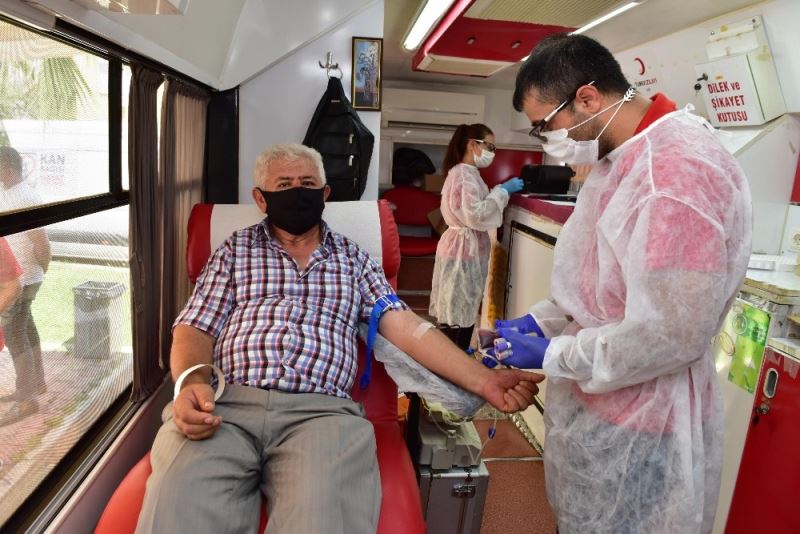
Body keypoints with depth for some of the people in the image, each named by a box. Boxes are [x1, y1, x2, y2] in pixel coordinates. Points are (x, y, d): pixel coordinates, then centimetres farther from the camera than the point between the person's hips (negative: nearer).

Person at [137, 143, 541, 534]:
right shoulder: (235, 249, 19)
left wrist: (483, 380, -3)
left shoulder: (352, 257, 20)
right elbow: (195, 328, 12)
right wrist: (192, 382, -13)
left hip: (322, 410, 0)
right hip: (227, 403, 1)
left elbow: (404, 325, 10)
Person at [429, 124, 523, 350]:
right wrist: (503, 191, -16)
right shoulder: (463, 174, -15)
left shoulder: (469, 173, 17)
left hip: (469, 248, 10)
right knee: (459, 316, -4)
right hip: (464, 249, -10)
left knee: (457, 313, 13)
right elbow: (475, 215, -24)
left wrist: (502, 190, 8)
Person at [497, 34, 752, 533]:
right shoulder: (621, 160, 6)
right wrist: (538, 321, 3)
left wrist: (551, 356, -18)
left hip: (639, 424, -9)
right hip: (596, 401, 9)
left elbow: (669, 336, -29)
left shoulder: (679, 169, -27)